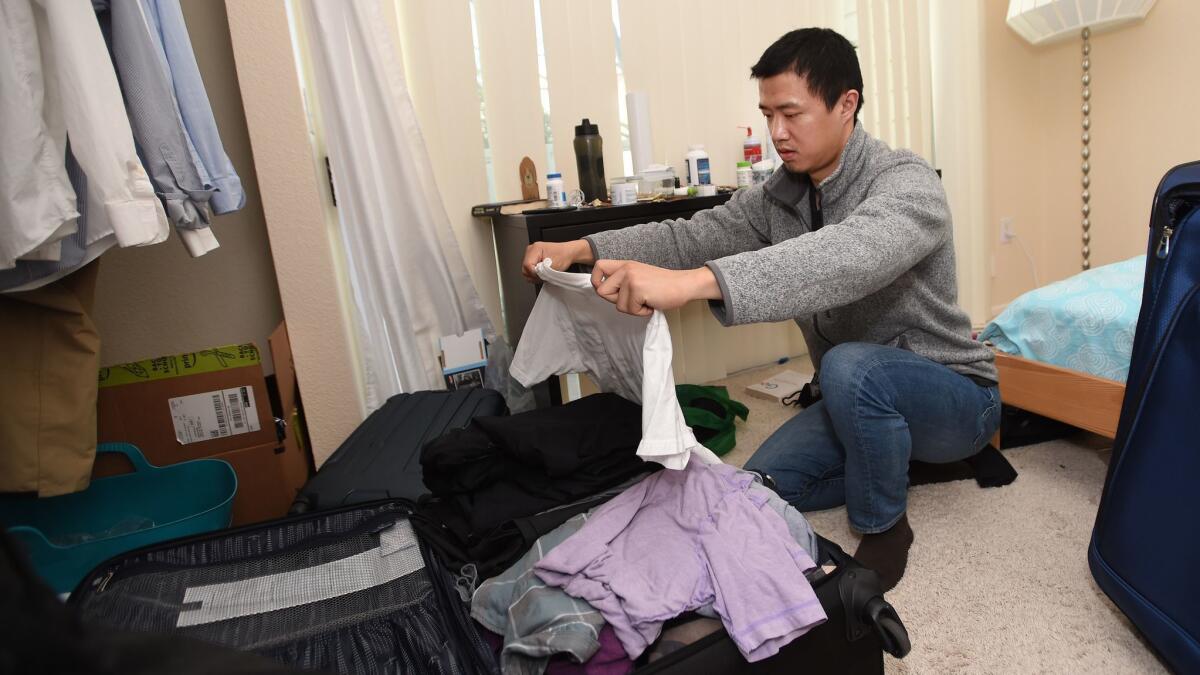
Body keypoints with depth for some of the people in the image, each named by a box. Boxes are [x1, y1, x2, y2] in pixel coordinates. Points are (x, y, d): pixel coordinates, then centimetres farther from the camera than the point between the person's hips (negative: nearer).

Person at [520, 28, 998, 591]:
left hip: (955, 395, -6)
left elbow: (851, 256, -47)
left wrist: (691, 282, -60)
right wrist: (584, 248, -26)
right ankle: (903, 459, 16)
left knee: (850, 366, -36)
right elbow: (697, 234, -11)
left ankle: (885, 527, -9)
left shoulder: (905, 183, -25)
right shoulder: (779, 195, -2)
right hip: (864, 399, 7)